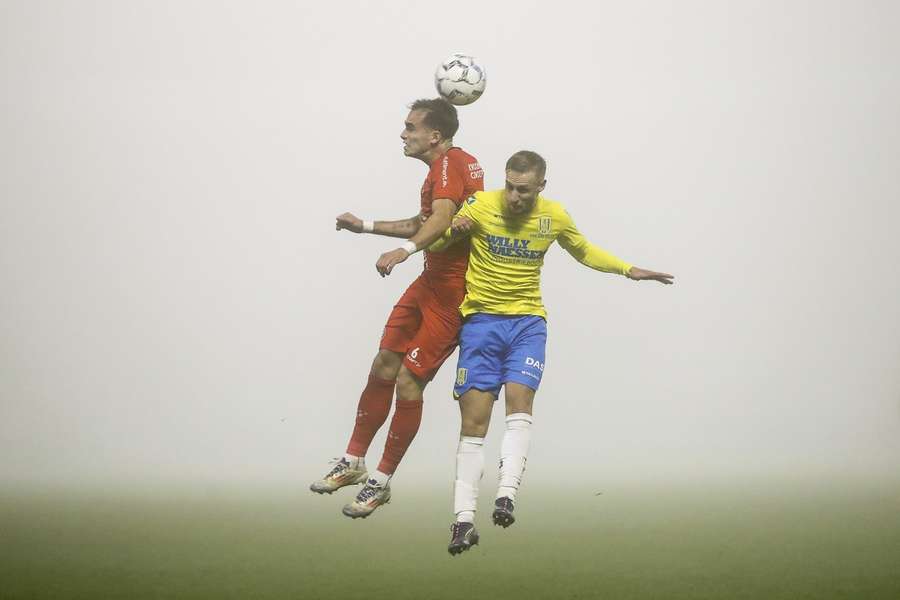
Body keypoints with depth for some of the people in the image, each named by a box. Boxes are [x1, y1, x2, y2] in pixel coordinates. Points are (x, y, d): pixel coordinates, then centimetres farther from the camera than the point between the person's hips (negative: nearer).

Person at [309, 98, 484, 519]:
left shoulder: (449, 164, -17)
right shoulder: (447, 165, 15)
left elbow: (442, 218, -37)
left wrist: (406, 249, -53)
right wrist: (366, 227, 33)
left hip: (454, 293, -10)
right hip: (432, 281, 10)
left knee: (408, 382, -8)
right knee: (383, 366, 8)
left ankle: (382, 481, 3)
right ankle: (353, 462, 19)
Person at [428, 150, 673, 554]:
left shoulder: (555, 217, 1)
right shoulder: (481, 206, -7)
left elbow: (584, 251, 22)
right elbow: (434, 248, 2)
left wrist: (629, 271, 15)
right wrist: (453, 233, -19)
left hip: (527, 322, 1)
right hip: (480, 320, -1)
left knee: (519, 402, -21)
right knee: (473, 420, -7)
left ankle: (506, 497, -30)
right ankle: (464, 519, -7)